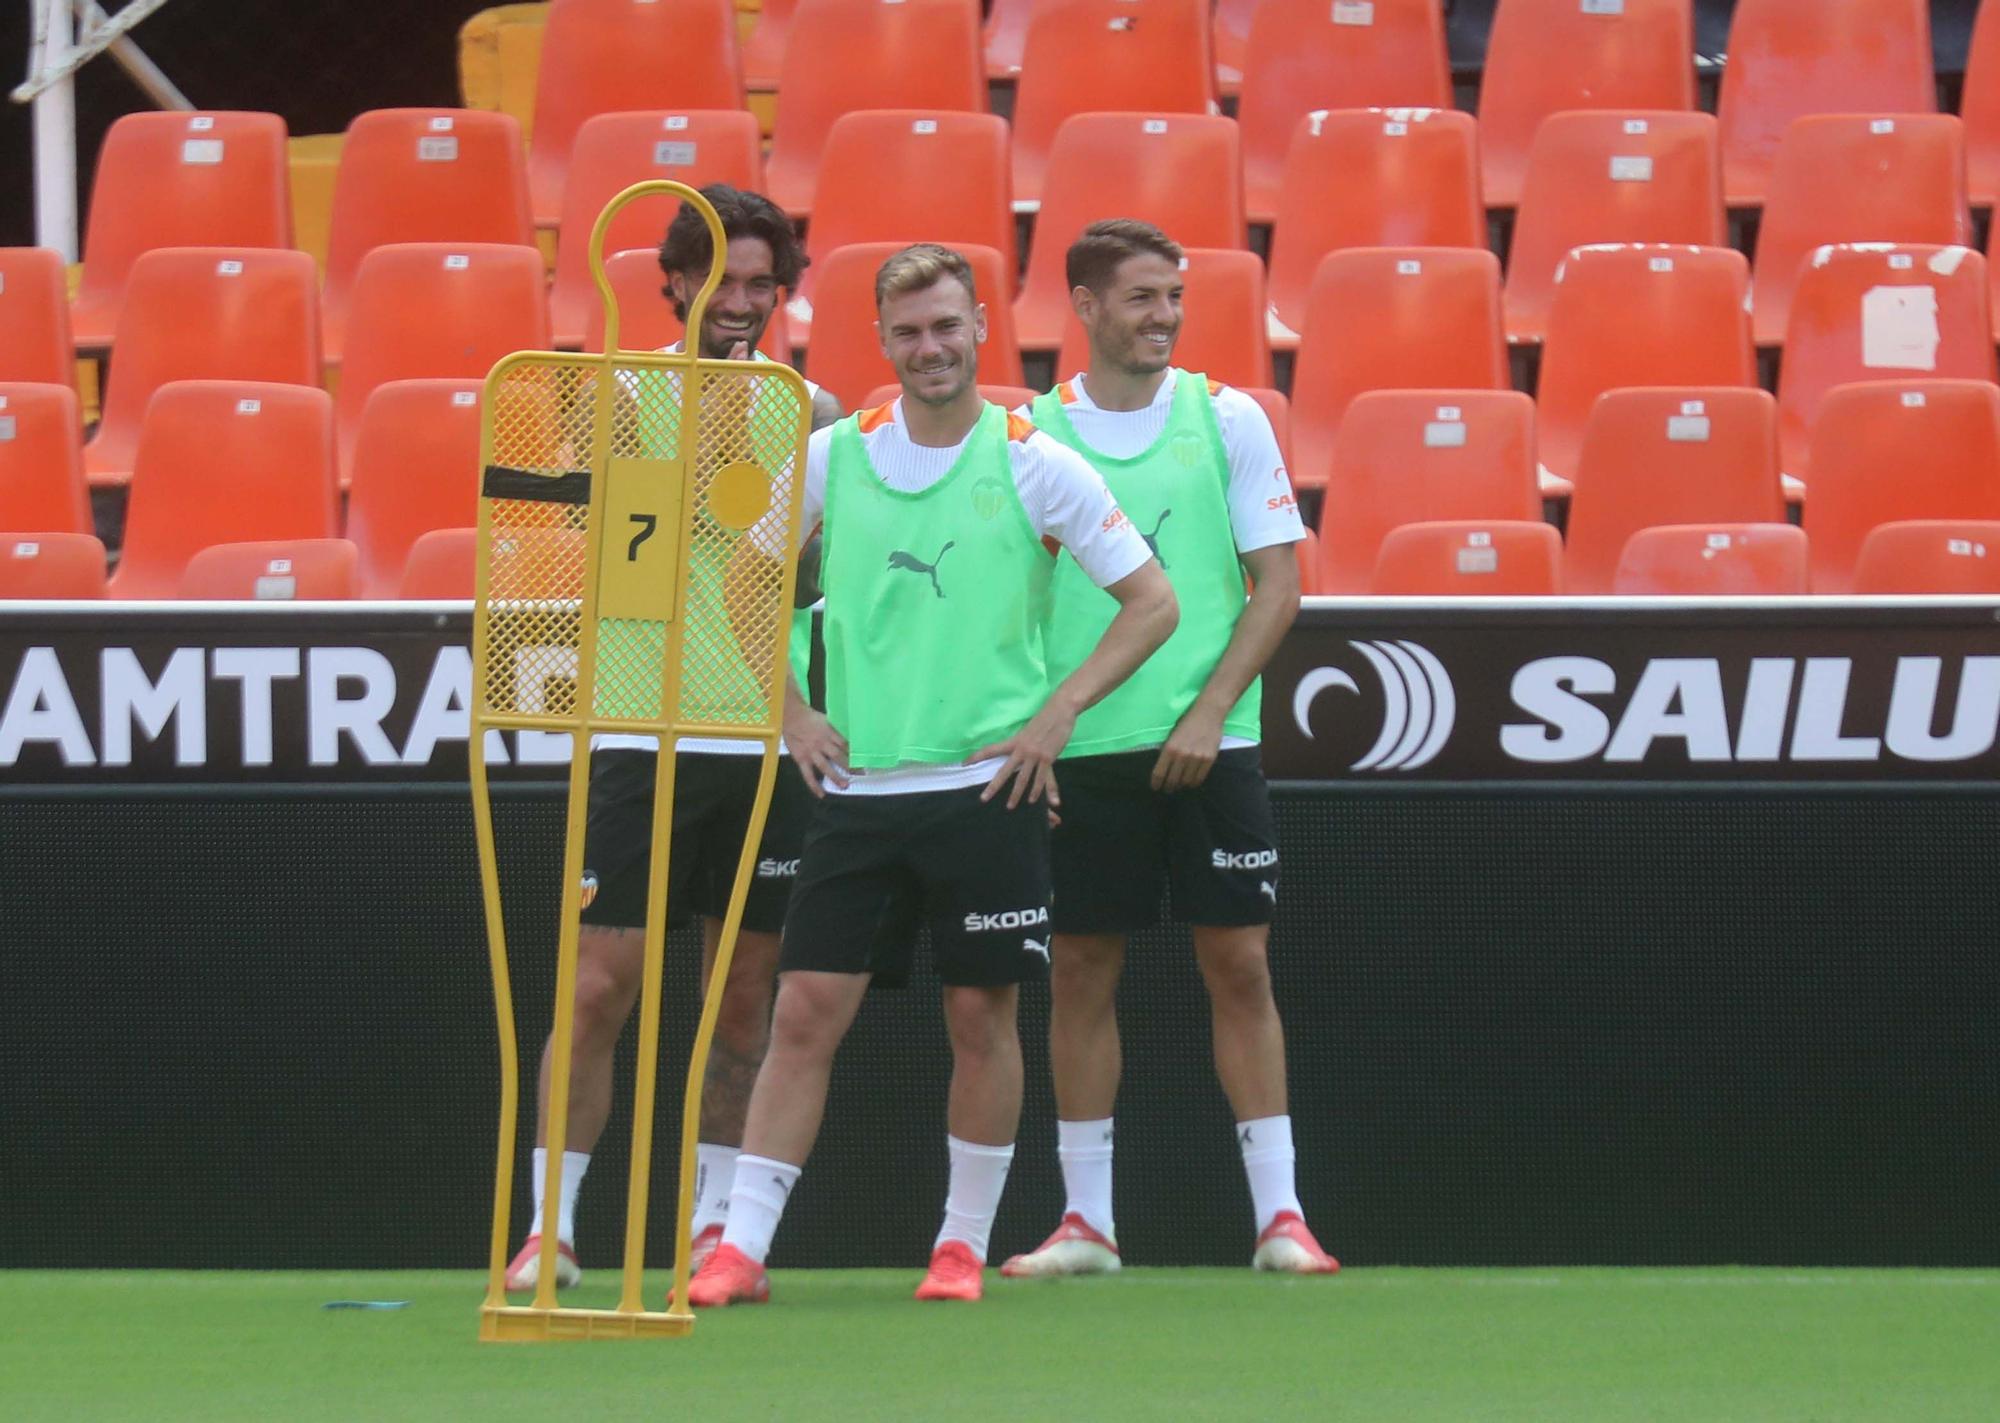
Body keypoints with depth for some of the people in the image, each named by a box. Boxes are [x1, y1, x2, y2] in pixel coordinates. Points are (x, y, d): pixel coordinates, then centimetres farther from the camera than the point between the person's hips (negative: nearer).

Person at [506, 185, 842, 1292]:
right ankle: (548, 1230, -3)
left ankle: (715, 1220, 19)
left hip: (765, 744, 3)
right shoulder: (625, 401, 2)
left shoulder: (813, 416, 9)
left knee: (743, 994, 9)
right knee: (597, 987, -7)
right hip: (643, 737, -3)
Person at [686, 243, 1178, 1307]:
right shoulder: (831, 457, 5)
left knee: (981, 1017, 3)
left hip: (987, 784, -1)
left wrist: (1056, 712, -6)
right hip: (856, 787, 2)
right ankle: (740, 1249, -4)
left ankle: (964, 1245, 16)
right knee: (805, 1012, -4)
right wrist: (789, 714, 7)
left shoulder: (1035, 466, -1)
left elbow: (1151, 601, 3)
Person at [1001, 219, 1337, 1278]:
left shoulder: (1228, 419, 2)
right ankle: (1085, 1220, 9)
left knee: (1239, 963, -3)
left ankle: (1280, 1216, 0)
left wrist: (1208, 713, -11)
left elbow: (1278, 587, 0)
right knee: (1081, 972, 3)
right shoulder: (1034, 431, 4)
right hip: (1080, 750, 1)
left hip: (1206, 745, -1)